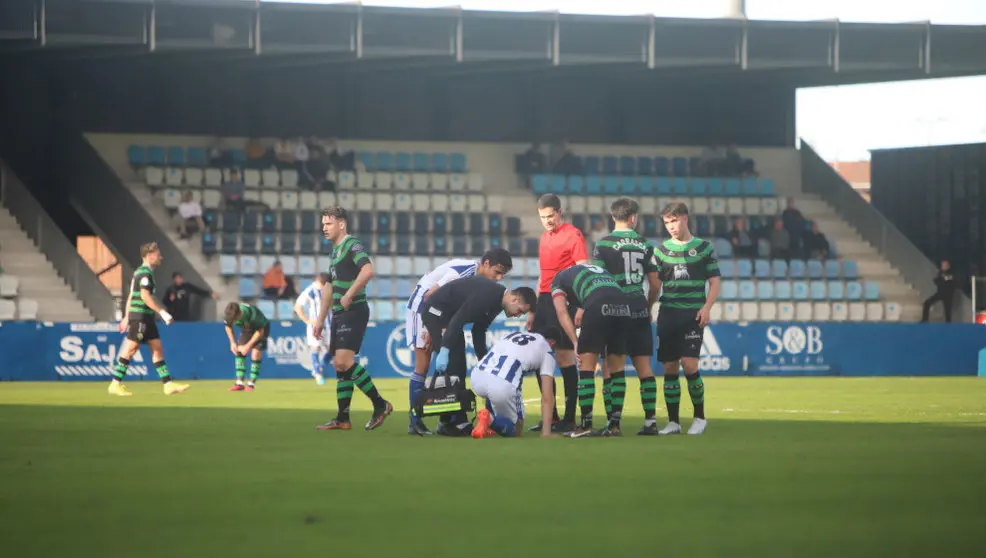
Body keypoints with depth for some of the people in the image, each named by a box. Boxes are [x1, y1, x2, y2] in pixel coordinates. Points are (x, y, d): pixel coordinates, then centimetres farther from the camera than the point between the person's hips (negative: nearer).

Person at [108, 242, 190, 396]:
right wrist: (162, 312, -21)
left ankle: (168, 384, 4)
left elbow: (131, 296, 20)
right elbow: (145, 296, -22)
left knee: (157, 348, 6)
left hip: (146, 318, 10)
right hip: (140, 317, -10)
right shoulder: (145, 273, -13)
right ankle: (115, 385, -3)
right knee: (131, 349, -7)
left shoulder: (140, 272, 17)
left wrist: (127, 317, 22)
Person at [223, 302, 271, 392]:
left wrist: (249, 345, -25)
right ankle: (239, 383, -8)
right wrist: (232, 342, -8)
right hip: (247, 329, 5)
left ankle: (251, 384, -9)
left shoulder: (252, 314, -42)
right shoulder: (229, 315, -27)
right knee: (239, 351, -10)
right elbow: (228, 326, -2)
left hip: (261, 328, -5)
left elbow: (260, 331, -26)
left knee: (256, 352, -18)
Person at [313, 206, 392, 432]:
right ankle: (342, 419, 10)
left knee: (344, 362, -18)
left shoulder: (352, 245, -11)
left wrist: (349, 295, -27)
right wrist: (321, 319, 26)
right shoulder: (336, 250, 18)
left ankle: (380, 405, -9)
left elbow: (368, 270, -29)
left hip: (353, 312, -10)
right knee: (339, 365, 8)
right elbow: (329, 287, 27)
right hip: (339, 314, 10)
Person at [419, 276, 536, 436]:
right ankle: (448, 423, -14)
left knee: (458, 367, 7)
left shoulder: (497, 300, 5)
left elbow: (479, 331, 13)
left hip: (448, 315, 10)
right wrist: (444, 351, -32)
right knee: (451, 366, -14)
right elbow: (458, 321, -30)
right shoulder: (487, 295, -26)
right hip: (436, 312, -10)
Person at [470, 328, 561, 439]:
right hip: (503, 385, -5)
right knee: (515, 430, 16)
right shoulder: (547, 353, 15)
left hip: (476, 376, 5)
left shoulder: (514, 334, 31)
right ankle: (489, 419, -16)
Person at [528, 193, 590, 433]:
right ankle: (550, 416, 16)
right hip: (544, 301, 8)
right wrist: (533, 310, 23)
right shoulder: (545, 237, 18)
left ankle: (570, 418, -3)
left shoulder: (573, 235, -6)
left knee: (564, 357, -8)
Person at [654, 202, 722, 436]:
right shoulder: (662, 250, 9)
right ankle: (673, 422, 9)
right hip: (668, 313, 3)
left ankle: (700, 417, 2)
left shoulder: (704, 247, 4)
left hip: (693, 314, -3)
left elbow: (715, 282, 5)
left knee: (689, 363, -14)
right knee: (669, 367, 2)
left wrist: (706, 307, -8)